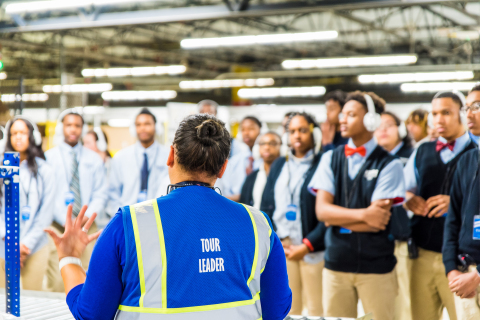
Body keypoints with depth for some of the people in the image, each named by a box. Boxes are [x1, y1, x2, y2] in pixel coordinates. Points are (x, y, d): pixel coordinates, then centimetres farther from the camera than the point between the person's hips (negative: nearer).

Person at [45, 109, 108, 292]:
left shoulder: (94, 159, 13)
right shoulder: (49, 157, 6)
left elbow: (100, 194, 8)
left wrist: (86, 217, -9)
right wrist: (65, 220, -13)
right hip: (58, 227, -2)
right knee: (57, 283, -9)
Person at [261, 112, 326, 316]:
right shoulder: (279, 166, 14)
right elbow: (265, 207, 13)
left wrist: (307, 246, -12)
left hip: (312, 249, -4)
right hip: (281, 249, 5)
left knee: (316, 310, -3)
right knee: (287, 310, 6)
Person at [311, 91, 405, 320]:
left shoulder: (389, 165, -4)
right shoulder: (331, 159, 8)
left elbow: (378, 221, -12)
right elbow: (321, 210, -2)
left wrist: (337, 217, -5)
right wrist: (363, 214, -13)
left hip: (376, 266, -3)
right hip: (336, 262, 3)